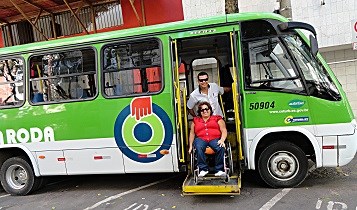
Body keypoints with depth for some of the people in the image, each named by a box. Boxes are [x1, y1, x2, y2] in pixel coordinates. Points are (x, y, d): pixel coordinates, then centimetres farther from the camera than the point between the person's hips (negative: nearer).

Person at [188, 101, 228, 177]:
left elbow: (224, 131, 8)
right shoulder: (195, 120, 24)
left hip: (215, 139, -1)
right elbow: (192, 134, 21)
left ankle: (219, 170, -25)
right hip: (200, 139, 1)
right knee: (199, 148, -35)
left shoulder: (217, 118, 18)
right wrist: (190, 146, 8)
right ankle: (203, 169, -28)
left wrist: (222, 140, -12)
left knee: (220, 148, -34)